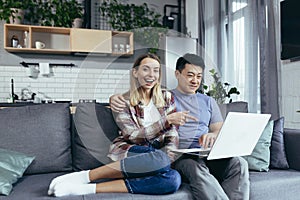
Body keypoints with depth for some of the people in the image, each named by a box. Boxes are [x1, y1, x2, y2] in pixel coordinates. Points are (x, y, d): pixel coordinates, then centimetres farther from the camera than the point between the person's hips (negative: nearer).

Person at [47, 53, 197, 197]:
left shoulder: (166, 97, 8)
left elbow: (172, 133, 6)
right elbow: (134, 136, -12)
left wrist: (170, 153, -15)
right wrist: (167, 120, -19)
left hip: (157, 153, 4)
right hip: (128, 153, -4)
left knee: (174, 179, -33)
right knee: (160, 159, -38)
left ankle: (89, 189, -28)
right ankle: (85, 176, -27)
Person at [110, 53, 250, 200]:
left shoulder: (208, 101, 24)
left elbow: (221, 131, 16)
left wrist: (213, 135, -10)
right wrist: (116, 98, -16)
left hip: (206, 154, 4)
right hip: (177, 156, -3)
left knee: (239, 163, -26)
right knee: (197, 168, -36)